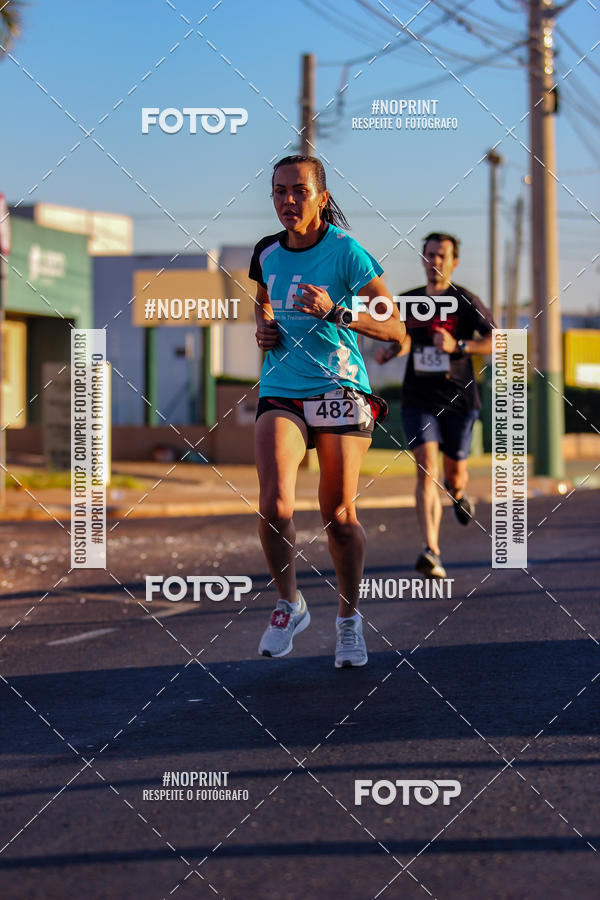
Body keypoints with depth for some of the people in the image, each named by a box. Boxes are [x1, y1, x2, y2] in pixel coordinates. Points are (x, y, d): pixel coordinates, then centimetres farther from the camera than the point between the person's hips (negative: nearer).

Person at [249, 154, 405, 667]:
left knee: (340, 515, 2)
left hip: (340, 391, -3)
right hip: (281, 393, 3)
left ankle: (349, 619, 23)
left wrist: (334, 312, -24)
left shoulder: (345, 251, -8)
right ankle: (289, 605, 4)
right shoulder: (267, 253, 6)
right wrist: (264, 327, 8)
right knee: (274, 502, -18)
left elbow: (395, 329, -11)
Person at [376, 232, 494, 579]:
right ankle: (432, 553, -23)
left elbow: (496, 341, -9)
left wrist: (458, 346, -22)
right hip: (419, 401, 1)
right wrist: (389, 351, 2)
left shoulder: (466, 301, -3)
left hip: (459, 400, -1)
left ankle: (458, 492, 50)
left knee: (455, 476, 9)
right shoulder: (408, 302, 8)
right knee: (426, 470, -16)